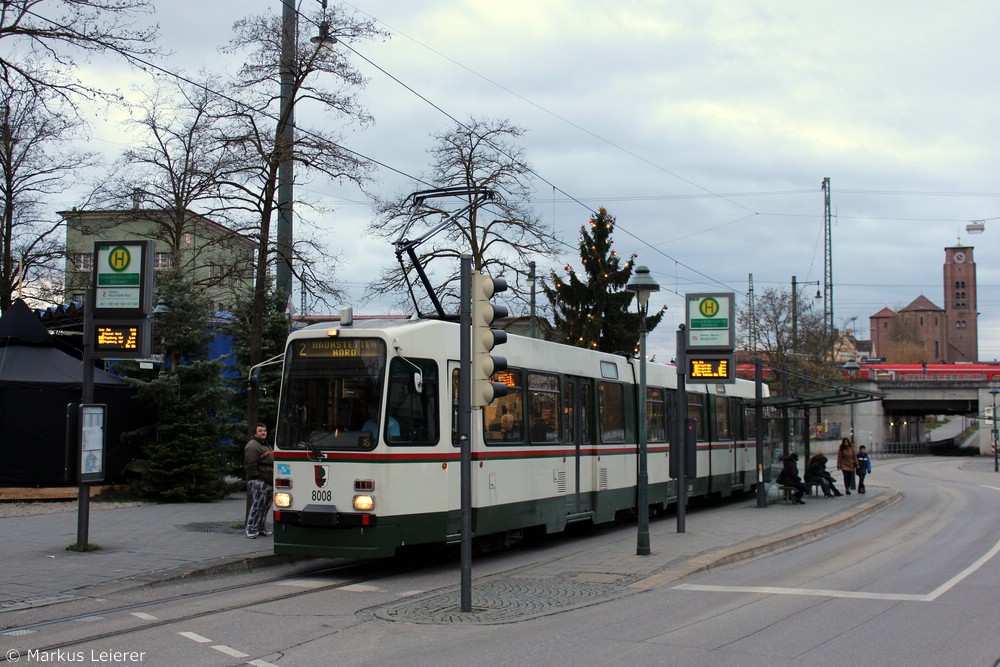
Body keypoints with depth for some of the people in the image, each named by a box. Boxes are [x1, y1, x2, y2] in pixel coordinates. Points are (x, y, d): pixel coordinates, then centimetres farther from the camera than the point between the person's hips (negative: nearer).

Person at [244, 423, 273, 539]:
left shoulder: (266, 446, 23)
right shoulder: (252, 446, -10)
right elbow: (250, 465, -17)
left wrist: (273, 480, 23)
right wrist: (257, 478, -20)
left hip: (268, 482, 10)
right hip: (259, 482, -10)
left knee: (265, 506, 13)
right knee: (257, 506, -11)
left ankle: (261, 528, 21)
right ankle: (251, 530, -8)